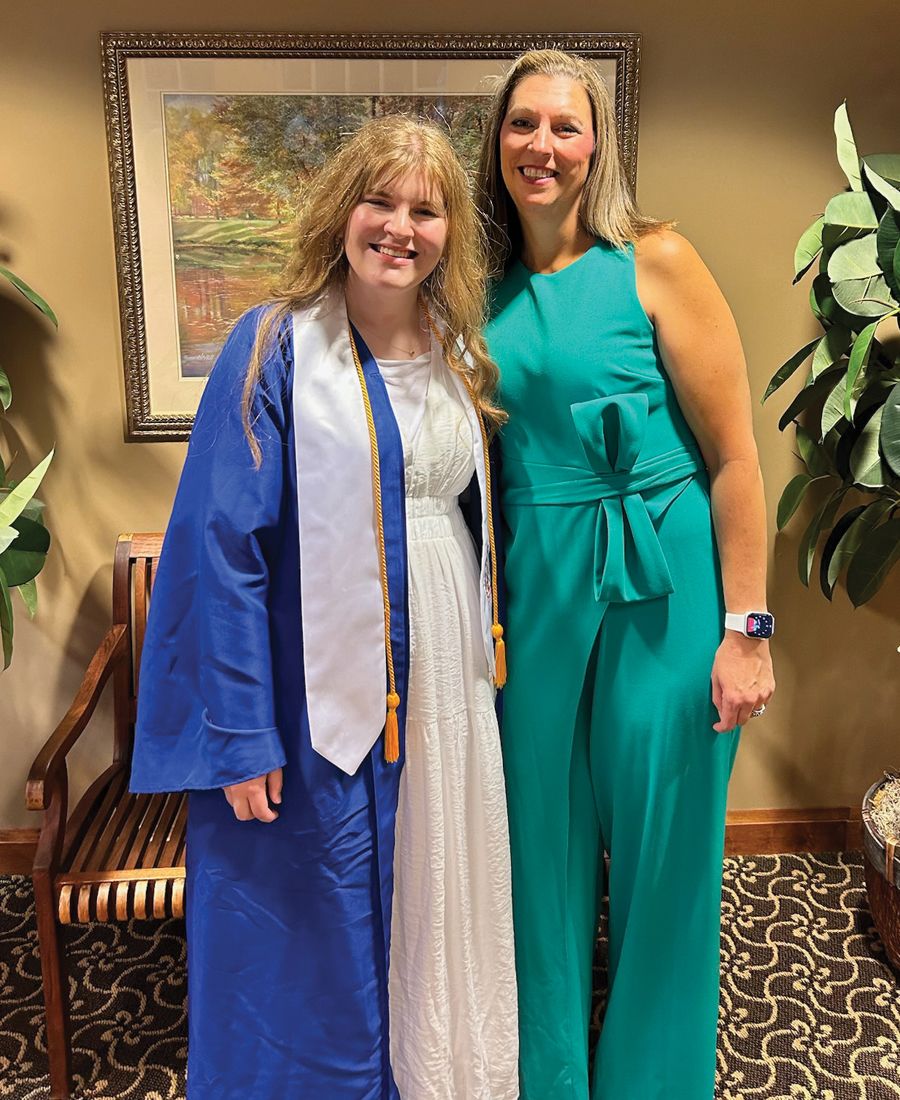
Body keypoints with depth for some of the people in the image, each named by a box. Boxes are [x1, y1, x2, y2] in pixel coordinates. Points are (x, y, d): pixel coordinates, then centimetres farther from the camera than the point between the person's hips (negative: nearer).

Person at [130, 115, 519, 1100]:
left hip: (442, 681, 6)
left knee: (437, 909, 20)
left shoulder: (458, 351, 7)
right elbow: (221, 545, -14)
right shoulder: (275, 346, -10)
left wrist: (487, 646, 10)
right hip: (321, 689, -5)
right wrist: (240, 733, -16)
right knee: (319, 937, 12)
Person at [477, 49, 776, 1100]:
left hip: (660, 588, -4)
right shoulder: (488, 289, 8)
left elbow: (731, 456, -8)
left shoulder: (656, 262, -5)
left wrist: (746, 629, -11)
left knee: (659, 845, 10)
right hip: (533, 589, 4)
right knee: (542, 837, 15)